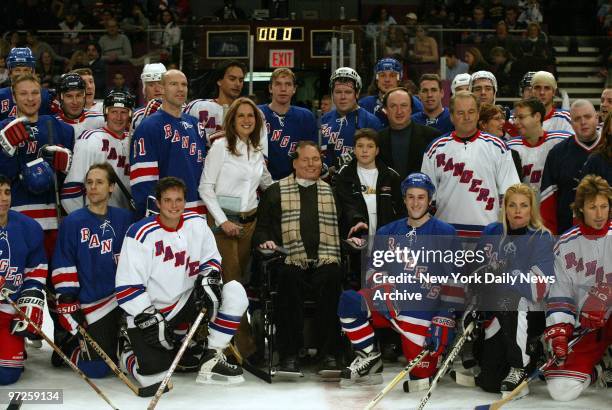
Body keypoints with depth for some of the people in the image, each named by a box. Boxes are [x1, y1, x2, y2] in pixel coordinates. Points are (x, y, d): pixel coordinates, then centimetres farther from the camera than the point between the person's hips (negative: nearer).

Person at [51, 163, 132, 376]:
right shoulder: (72, 223, -3)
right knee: (97, 368, -9)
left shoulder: (124, 219, 6)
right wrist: (68, 305, -9)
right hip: (92, 305, -3)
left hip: (124, 296, 4)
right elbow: (63, 270, -3)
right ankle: (68, 347, 20)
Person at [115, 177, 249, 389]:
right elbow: (127, 286, -15)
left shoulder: (197, 224, -1)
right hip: (147, 310, -5)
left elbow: (211, 258, 11)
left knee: (235, 292, -16)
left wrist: (209, 278, -11)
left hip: (186, 300, 5)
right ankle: (129, 351, 19)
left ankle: (211, 359, -8)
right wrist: (150, 318, -19)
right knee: (152, 376, -18)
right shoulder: (141, 233, -16)